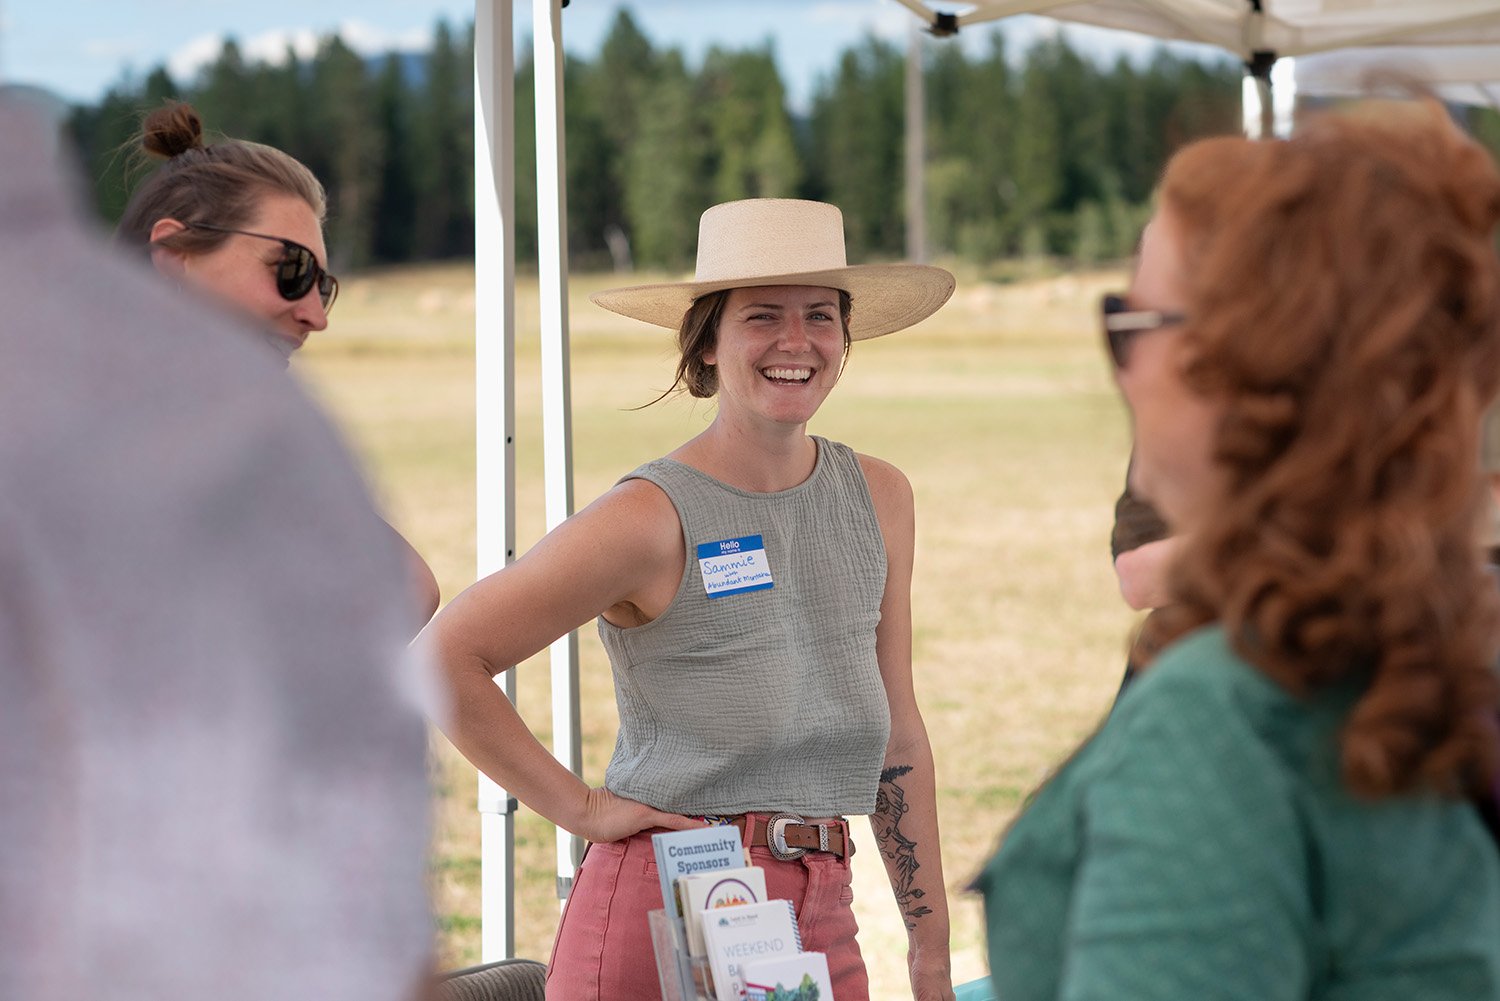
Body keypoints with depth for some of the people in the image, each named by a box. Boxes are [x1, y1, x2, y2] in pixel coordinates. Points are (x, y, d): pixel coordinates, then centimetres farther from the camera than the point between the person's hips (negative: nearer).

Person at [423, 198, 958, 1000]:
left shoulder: (878, 498, 8)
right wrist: (580, 808, -8)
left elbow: (897, 738, 14)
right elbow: (443, 657, -10)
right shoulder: (652, 518, -9)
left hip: (821, 924, 5)